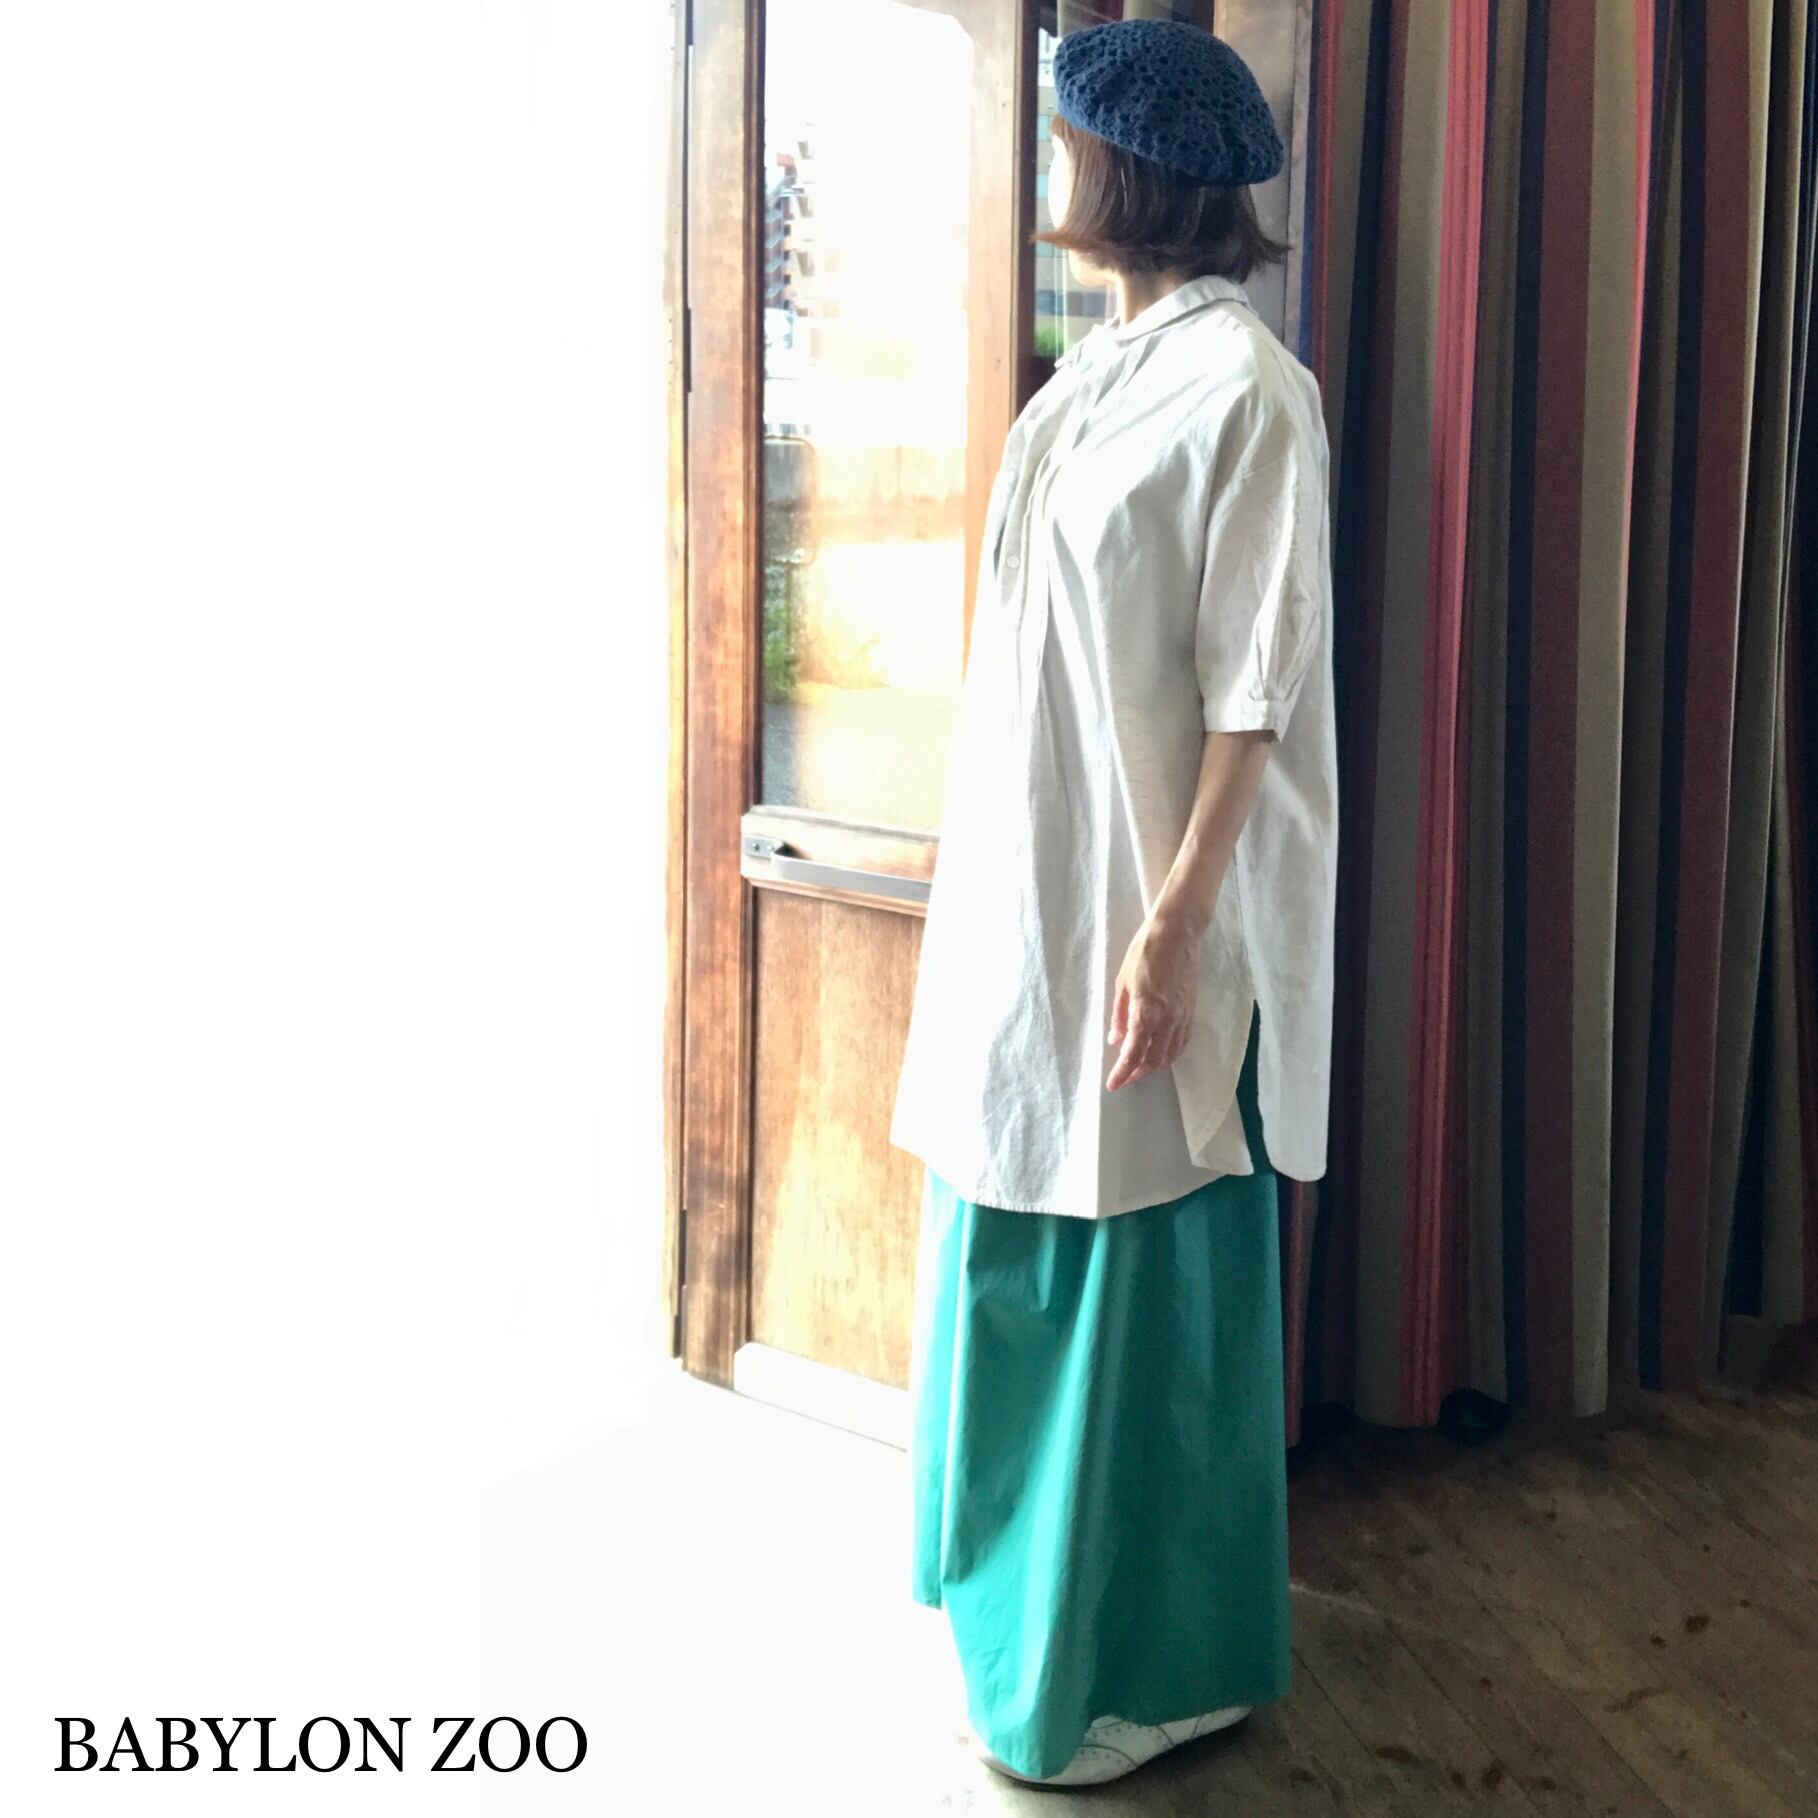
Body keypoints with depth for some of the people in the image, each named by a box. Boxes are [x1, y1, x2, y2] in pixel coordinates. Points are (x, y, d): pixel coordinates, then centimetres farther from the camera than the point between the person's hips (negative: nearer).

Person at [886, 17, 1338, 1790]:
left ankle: (1156, 1665, 21)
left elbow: (1254, 690, -18)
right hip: (1029, 881, 9)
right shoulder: (1097, 365, 11)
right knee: (1018, 1240, 19)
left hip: (1138, 901, -9)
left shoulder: (1242, 385, -14)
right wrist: (970, 849, 17)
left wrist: (1170, 926, -22)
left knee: (1140, 1276, 3)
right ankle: (1037, 1576, 39)